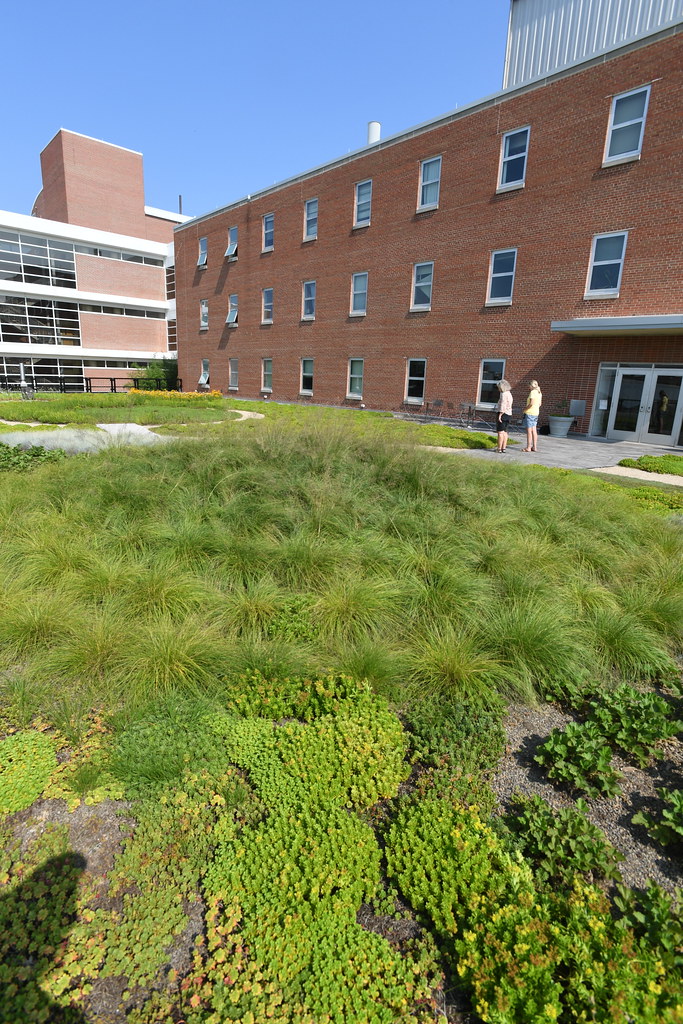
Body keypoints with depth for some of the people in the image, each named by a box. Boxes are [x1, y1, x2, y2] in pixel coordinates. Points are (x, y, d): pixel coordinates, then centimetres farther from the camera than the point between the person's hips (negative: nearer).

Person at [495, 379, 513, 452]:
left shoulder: (504, 394, -14)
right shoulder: (509, 393, 16)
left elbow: (503, 406, -21)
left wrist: (500, 415, -21)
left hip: (502, 414, -10)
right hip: (508, 414, 10)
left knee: (500, 432, -7)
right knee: (504, 431, 12)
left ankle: (499, 448, -8)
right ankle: (504, 447, 13)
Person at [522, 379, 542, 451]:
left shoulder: (532, 392, -15)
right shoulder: (539, 393, 12)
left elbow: (531, 403, -24)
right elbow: (539, 404, 18)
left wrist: (526, 408, -9)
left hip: (529, 413, -9)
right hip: (536, 413, 9)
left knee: (529, 430, -5)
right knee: (534, 430, 12)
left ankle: (528, 447, -2)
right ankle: (534, 447, 15)